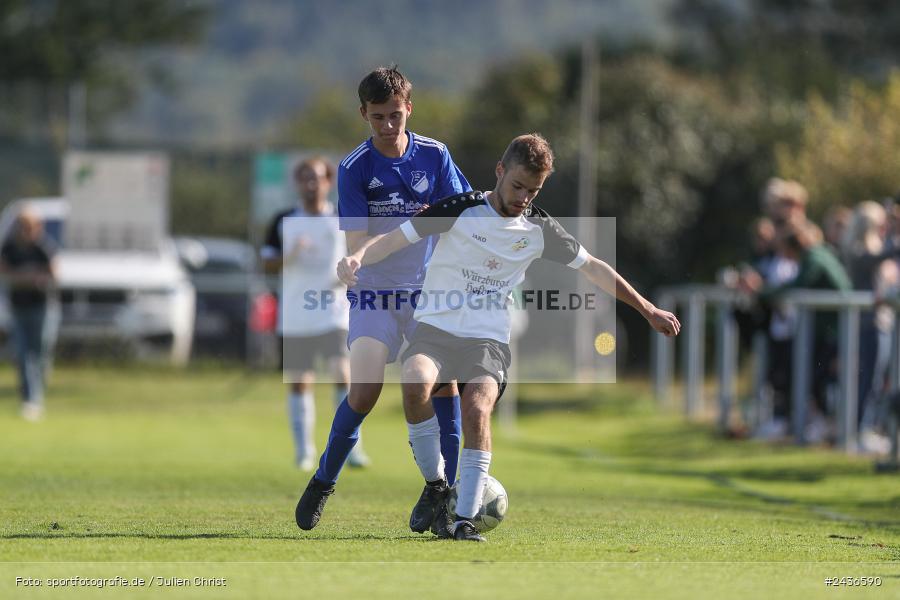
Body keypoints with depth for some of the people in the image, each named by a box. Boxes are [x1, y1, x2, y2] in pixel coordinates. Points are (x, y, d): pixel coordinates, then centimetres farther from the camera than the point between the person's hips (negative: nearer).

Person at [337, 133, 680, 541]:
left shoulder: (539, 229, 6)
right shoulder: (461, 210, -4)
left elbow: (592, 267, 18)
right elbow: (398, 239, -5)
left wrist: (648, 310, 21)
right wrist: (357, 259, -25)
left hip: (488, 339, 1)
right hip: (435, 328, -1)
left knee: (477, 408, -27)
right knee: (415, 382, -32)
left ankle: (464, 518, -22)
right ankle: (436, 486, -12)